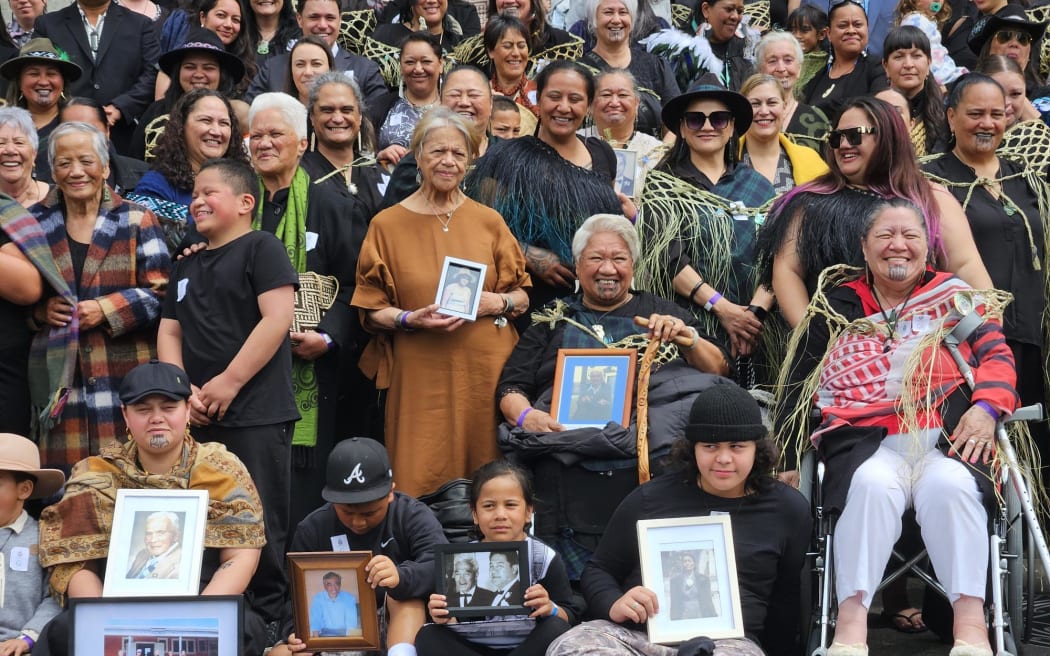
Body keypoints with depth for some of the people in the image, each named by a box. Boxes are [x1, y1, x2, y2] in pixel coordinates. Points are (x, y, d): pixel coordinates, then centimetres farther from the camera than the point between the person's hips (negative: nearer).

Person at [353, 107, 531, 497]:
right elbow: (371, 312, 5)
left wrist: (497, 303, -8)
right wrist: (411, 319, -14)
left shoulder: (488, 222, 10)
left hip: (486, 373, 2)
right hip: (420, 378, -1)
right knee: (423, 483, -3)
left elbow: (523, 298, 13)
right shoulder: (387, 225, 5)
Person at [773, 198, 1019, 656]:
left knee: (949, 486, -34)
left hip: (947, 438, 0)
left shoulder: (956, 298, 20)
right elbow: (798, 386, 18)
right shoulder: (837, 306, 20)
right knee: (873, 486, -35)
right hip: (866, 441, 0)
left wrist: (985, 408, -12)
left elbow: (997, 357, 10)